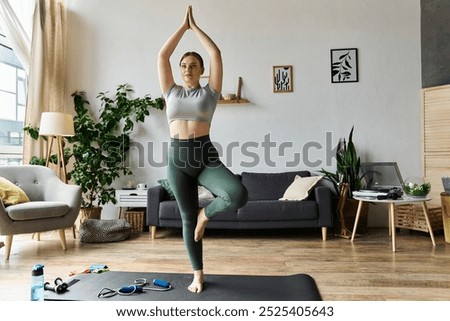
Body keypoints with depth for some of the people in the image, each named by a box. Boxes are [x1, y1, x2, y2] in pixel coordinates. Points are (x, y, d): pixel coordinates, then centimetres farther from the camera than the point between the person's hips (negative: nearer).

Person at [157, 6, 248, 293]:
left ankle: (206, 214, 8)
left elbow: (216, 54, 4)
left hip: (206, 155, -2)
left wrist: (196, 27, 15)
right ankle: (198, 274, 23)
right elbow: (162, 55, 10)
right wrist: (183, 26, 15)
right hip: (178, 157, 2)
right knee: (187, 218, 6)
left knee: (239, 195, -26)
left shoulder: (210, 91, 8)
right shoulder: (172, 92, 14)